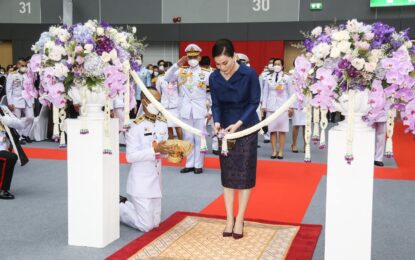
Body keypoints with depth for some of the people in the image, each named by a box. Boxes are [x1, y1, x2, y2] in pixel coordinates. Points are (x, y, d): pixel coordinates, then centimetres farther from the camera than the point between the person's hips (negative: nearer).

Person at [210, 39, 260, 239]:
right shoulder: (214, 78, -9)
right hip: (225, 127, 3)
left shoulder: (249, 74, -19)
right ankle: (229, 218, 13)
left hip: (247, 127, -3)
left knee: (244, 173, 0)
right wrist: (217, 122, -22)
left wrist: (238, 123, -22)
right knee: (227, 173, 5)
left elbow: (254, 102, -12)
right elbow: (216, 104, -3)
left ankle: (239, 219, 9)